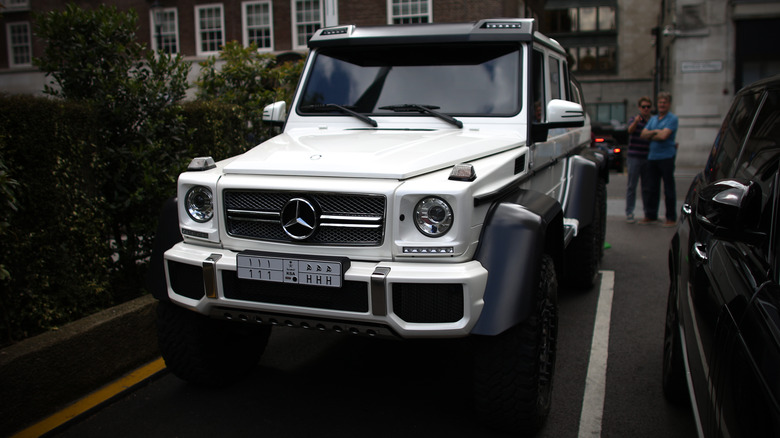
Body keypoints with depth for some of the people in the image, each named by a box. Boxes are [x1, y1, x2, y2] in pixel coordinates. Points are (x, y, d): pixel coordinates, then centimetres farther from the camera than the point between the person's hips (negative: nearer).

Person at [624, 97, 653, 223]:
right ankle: (629, 213, 0)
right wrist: (635, 122, -46)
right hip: (635, 157, -4)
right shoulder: (634, 119, -1)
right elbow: (630, 130, -23)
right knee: (632, 185, -3)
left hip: (648, 158, 4)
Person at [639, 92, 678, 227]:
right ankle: (651, 215, 18)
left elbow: (663, 135, -17)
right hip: (652, 156, 6)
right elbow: (643, 134, 8)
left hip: (666, 157, -6)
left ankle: (671, 218, 6)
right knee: (651, 188, 9)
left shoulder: (672, 118, -4)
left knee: (669, 189, -1)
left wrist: (650, 135, -2)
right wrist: (655, 132, -7)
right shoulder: (653, 119, 18)